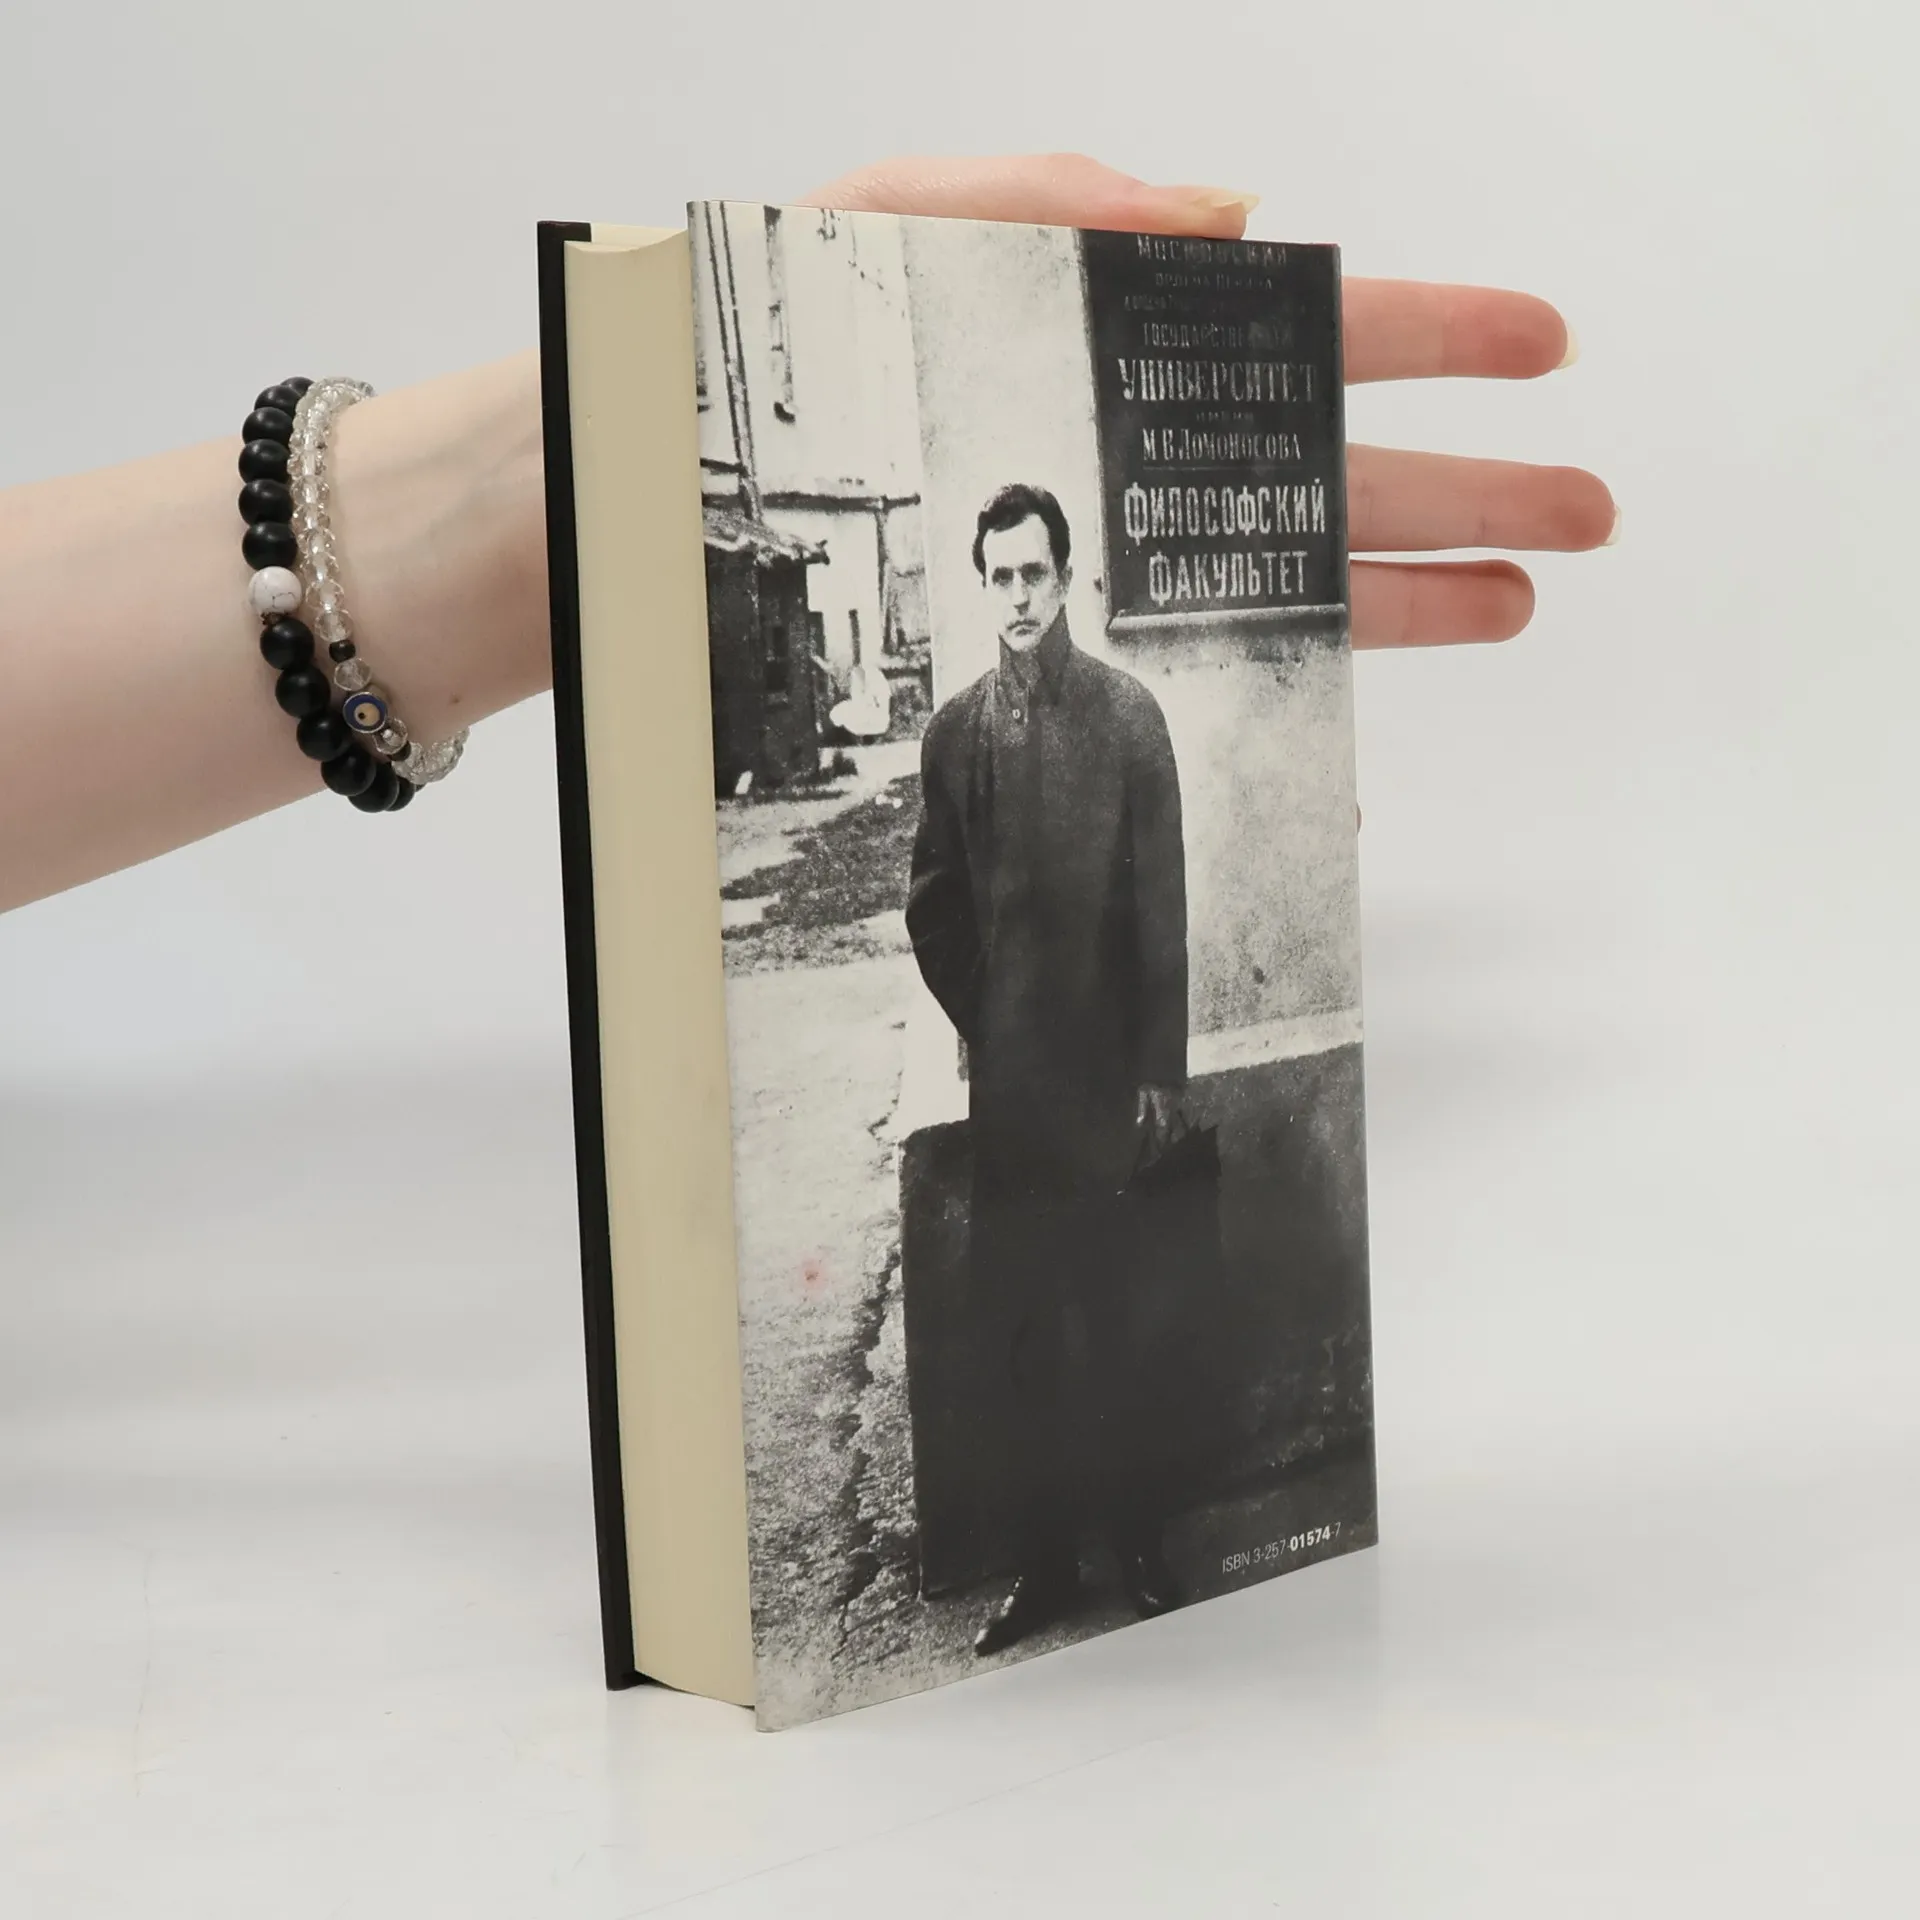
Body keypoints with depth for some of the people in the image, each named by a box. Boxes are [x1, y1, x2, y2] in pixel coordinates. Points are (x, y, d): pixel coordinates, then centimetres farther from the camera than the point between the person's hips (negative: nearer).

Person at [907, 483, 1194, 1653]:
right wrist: (980, 1020, 7)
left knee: (1109, 1322, 2)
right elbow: (933, 906, 12)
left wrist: (1160, 1066, -5)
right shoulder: (954, 733, 5)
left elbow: (1162, 903, -4)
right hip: (1004, 1082, 3)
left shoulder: (1130, 716, -3)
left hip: (1103, 1072, -3)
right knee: (1023, 1328, 6)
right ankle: (1045, 1564, 14)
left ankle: (1139, 1548, 15)